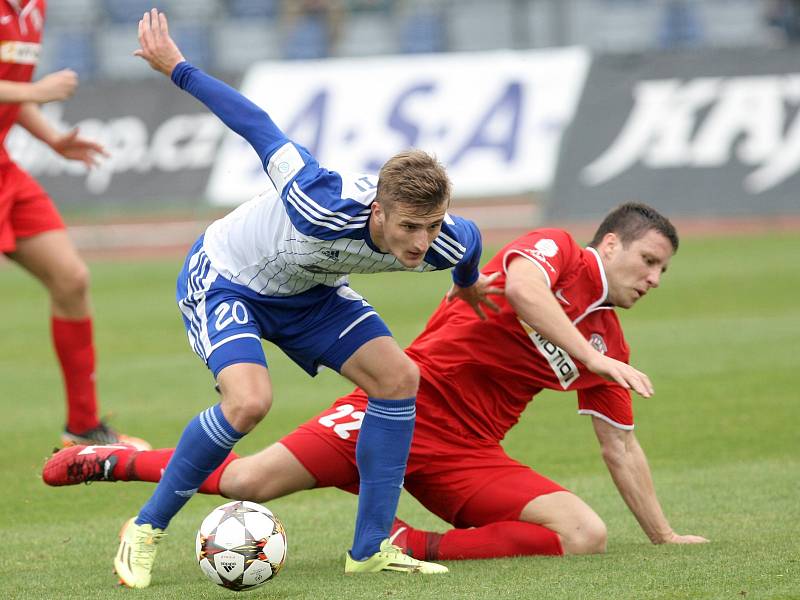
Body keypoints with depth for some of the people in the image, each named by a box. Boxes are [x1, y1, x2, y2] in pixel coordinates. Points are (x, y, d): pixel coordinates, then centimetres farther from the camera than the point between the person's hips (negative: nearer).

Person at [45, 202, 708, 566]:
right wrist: (595, 359, -30)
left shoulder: (609, 343, 13)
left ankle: (417, 546, -13)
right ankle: (118, 461, 9)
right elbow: (521, 287, -29)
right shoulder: (554, 248, -4)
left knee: (587, 534, -16)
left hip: (465, 454, 6)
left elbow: (621, 447, 21)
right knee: (246, 481, -18)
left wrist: (665, 536, 19)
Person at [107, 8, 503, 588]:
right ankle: (146, 530, -11)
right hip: (223, 275, -6)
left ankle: (370, 549, 0)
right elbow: (262, 130, -30)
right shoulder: (326, 209, -42)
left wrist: (469, 284, 26)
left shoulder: (445, 243, -25)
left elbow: (470, 241, 2)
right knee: (250, 400, -29)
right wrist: (177, 67, -19)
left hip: (307, 291, 6)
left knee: (398, 376, -9)